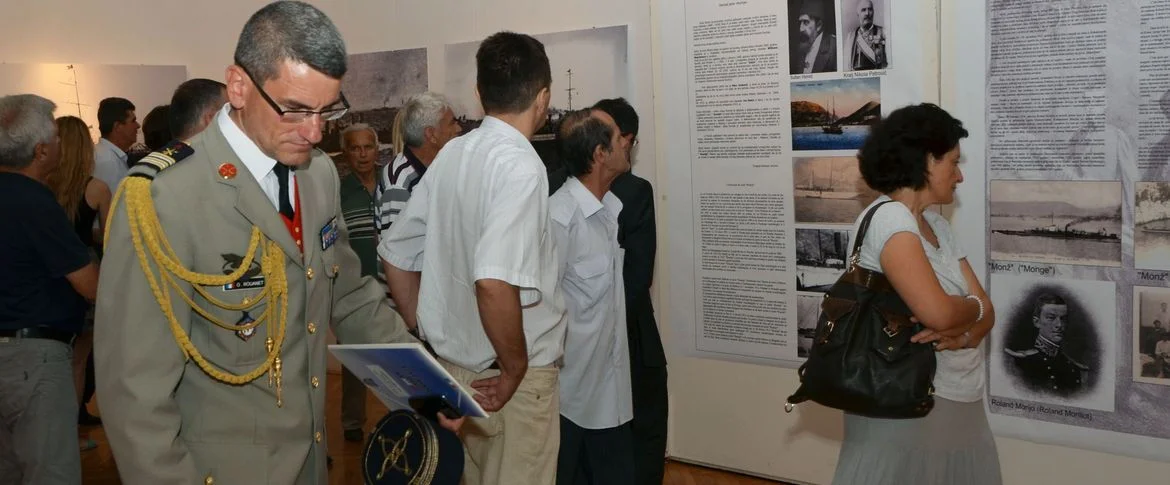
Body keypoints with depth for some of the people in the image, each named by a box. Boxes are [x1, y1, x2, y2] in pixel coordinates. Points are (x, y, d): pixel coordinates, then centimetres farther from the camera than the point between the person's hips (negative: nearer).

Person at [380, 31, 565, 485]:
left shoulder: (450, 154, 2)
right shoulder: (520, 165, -21)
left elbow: (396, 255, 10)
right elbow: (494, 281, -34)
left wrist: (427, 338, 16)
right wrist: (516, 367, -20)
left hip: (455, 364, 7)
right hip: (509, 376, -7)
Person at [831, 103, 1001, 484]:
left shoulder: (938, 226, 11)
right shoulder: (887, 217, -16)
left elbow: (985, 313, 7)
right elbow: (937, 312, -27)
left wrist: (963, 333, -15)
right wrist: (974, 309, -6)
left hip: (960, 402, 8)